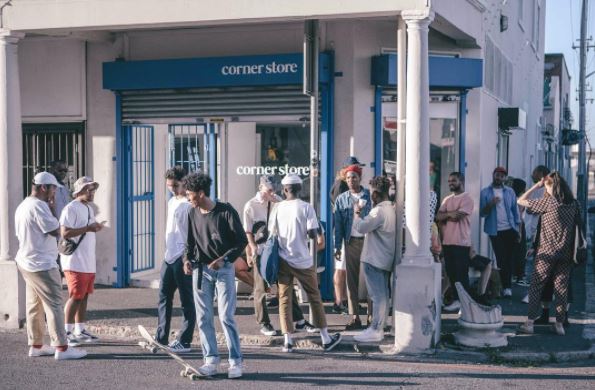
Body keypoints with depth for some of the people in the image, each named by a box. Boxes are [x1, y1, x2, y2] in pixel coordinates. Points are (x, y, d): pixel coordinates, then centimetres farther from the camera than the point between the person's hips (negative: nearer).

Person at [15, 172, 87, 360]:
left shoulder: (23, 206, 14)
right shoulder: (39, 206, -19)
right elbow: (56, 231, -19)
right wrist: (52, 210, -8)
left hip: (27, 262, 10)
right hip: (41, 265, -10)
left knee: (35, 306, 14)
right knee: (54, 304, -7)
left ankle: (36, 345, 19)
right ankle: (61, 347, -6)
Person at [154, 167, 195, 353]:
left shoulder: (189, 205, -13)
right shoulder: (171, 201, 16)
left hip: (183, 258, -9)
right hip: (169, 256, 9)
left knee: (187, 301, 0)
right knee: (164, 297, 13)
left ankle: (184, 341, 6)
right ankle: (161, 338, 21)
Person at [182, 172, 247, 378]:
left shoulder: (226, 211, -11)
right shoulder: (193, 214, 5)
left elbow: (242, 240, -8)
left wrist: (223, 259, -18)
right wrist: (187, 259, -1)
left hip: (223, 269, -5)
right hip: (200, 269, 5)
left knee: (226, 316, -7)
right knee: (203, 318, 4)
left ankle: (235, 361, 3)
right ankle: (211, 360, 13)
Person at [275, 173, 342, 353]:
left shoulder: (278, 207, -1)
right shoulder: (306, 207, -9)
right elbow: (312, 234, -14)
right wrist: (318, 231, 7)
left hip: (283, 260, 2)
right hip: (302, 260, -2)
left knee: (284, 298, 8)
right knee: (314, 297, 11)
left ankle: (287, 340, 1)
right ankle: (326, 339, 18)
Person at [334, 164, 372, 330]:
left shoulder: (370, 196, 2)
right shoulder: (342, 199, 8)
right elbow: (338, 224, 7)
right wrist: (337, 247, 2)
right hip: (351, 242, 2)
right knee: (352, 279, 4)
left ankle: (372, 314, 8)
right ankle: (354, 316, 9)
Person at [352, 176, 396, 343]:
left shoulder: (379, 211, -19)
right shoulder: (390, 209, 13)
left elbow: (361, 227, -19)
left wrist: (357, 212, -4)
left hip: (375, 260, -10)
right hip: (385, 259, 10)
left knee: (378, 296, -6)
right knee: (382, 295, 13)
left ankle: (375, 330, -2)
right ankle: (378, 328, 21)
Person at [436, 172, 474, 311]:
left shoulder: (467, 199, -5)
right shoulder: (447, 199, 16)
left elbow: (457, 216, -17)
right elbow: (438, 217, 5)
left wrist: (446, 215, -1)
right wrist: (450, 214, -11)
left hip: (461, 242, -7)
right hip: (447, 242, 7)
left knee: (461, 274, -5)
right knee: (451, 273, 10)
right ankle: (457, 300, 18)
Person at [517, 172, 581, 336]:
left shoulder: (548, 201, -8)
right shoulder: (573, 203, 4)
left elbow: (521, 201, -3)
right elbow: (579, 224, 9)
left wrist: (537, 185, 2)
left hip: (547, 252, -4)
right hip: (566, 253, 4)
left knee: (536, 287, 3)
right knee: (561, 288, 7)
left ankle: (530, 322, -1)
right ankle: (559, 324, 9)